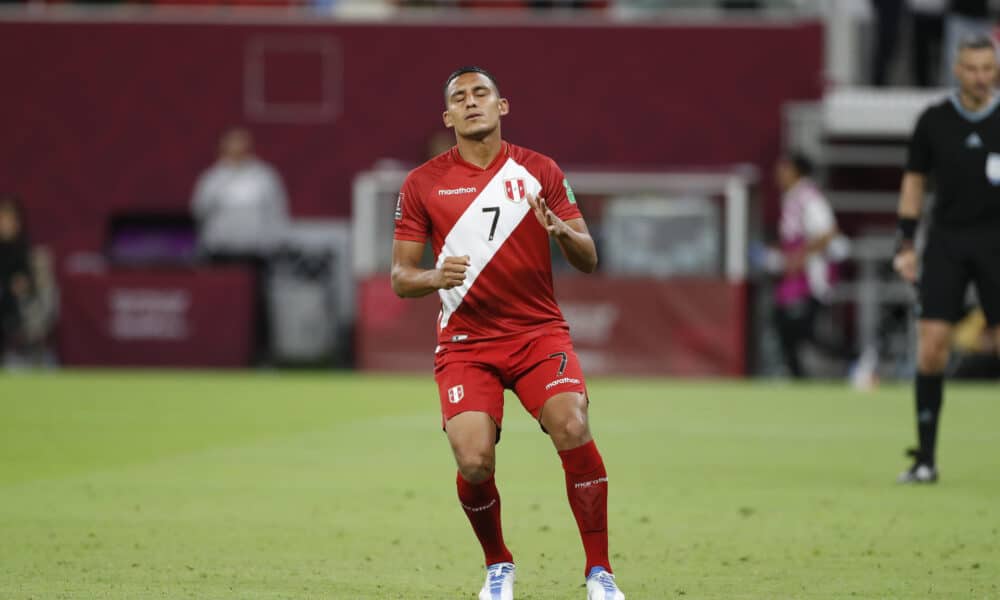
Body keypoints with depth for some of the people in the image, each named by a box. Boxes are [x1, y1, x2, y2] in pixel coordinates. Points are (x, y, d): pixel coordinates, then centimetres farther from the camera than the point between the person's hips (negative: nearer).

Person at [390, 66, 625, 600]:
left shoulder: (540, 171, 4)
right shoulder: (422, 184, 3)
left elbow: (588, 260, 3)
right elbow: (400, 278, 5)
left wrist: (560, 230, -19)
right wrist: (435, 278, -18)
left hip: (539, 331, 0)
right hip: (465, 342, 0)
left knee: (573, 431, -24)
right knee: (473, 462, -17)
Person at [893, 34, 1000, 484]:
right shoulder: (933, 121, 3)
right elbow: (914, 180, 10)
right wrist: (906, 244, 4)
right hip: (947, 240, 1)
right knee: (931, 343, -8)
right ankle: (925, 459, -2)